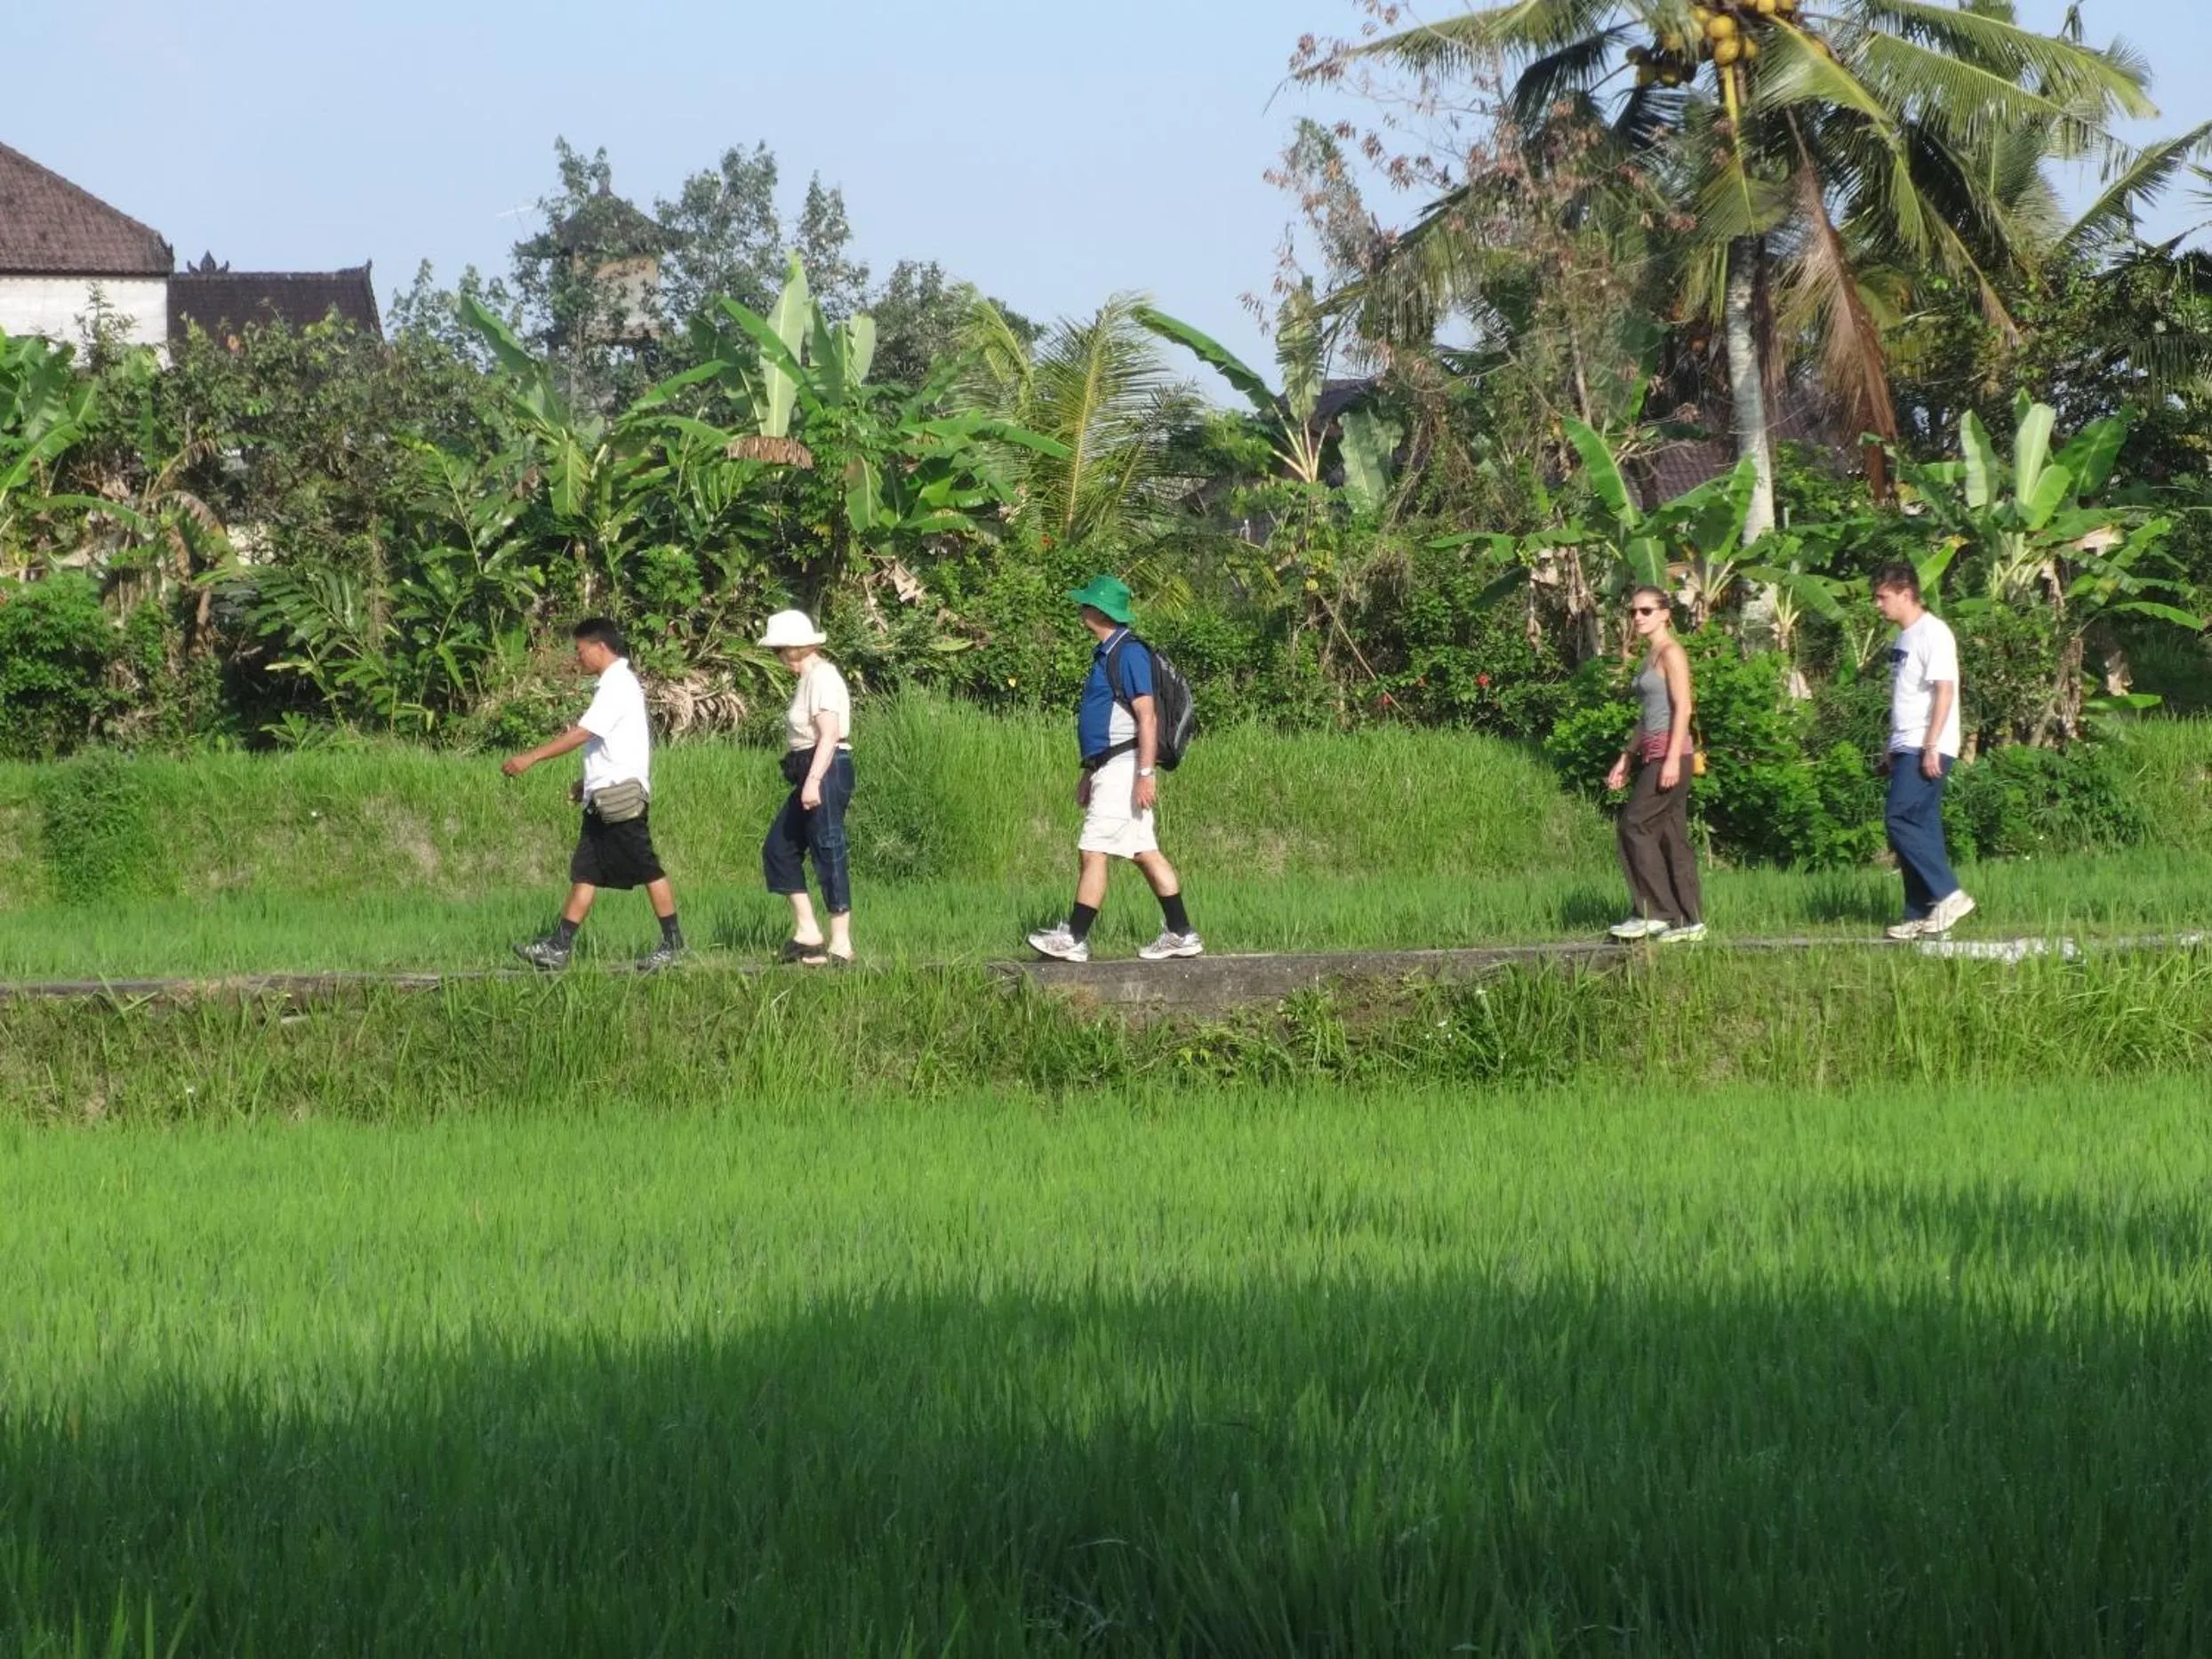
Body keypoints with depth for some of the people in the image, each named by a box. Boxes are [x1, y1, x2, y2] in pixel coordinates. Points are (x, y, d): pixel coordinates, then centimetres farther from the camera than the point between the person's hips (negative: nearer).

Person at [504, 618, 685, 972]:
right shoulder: (614, 684, 17)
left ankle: (672, 943, 4)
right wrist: (588, 783, 20)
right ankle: (559, 946, 2)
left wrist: (530, 759, -23)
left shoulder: (619, 685, -15)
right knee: (584, 872, 5)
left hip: (621, 797, -10)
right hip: (603, 798, 10)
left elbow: (582, 733, -22)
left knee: (646, 869, -3)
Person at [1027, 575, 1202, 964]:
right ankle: (1181, 935, 12)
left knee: (1092, 851, -10)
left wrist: (1146, 774, -24)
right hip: (1109, 768, 10)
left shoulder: (1128, 653, -14)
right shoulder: (1106, 654, 17)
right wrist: (1090, 773, 27)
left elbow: (1147, 717, -19)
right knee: (1146, 854, 10)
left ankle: (1074, 939, -10)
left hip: (1124, 768, -10)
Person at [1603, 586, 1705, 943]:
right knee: (1670, 835, 6)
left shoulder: (1671, 653, -7)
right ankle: (1690, 920, 5)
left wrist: (1672, 759, -22)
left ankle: (1653, 912, -11)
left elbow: (1683, 707, -15)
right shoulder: (1650, 657, 19)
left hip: (1670, 751, -9)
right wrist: (1626, 759, 22)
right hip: (1653, 753, 9)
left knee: (1633, 826, -12)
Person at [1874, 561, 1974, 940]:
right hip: (1907, 749, 9)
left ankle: (1948, 895, -15)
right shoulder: (1903, 638, 18)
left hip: (1927, 749, -9)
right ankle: (1921, 916, 6)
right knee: (1918, 827, 7)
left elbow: (1944, 690, -18)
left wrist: (1931, 747, -22)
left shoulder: (1933, 633, -11)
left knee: (1900, 820, -16)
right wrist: (1892, 749, 20)